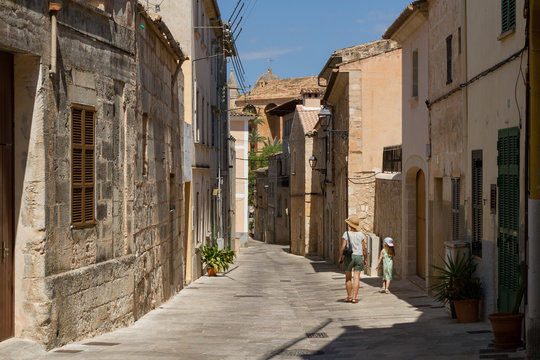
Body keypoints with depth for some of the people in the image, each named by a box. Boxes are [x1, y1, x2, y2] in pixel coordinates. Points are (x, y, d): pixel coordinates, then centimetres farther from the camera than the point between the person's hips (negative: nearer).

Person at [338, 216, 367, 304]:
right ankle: (354, 298, -3)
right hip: (359, 257, 2)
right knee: (356, 278, 0)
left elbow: (343, 247, -12)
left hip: (349, 257, -2)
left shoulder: (346, 234, -8)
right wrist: (365, 259, 12)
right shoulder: (360, 234, 0)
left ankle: (349, 297, 17)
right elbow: (364, 248, 1)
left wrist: (340, 258, 0)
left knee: (348, 278, 11)